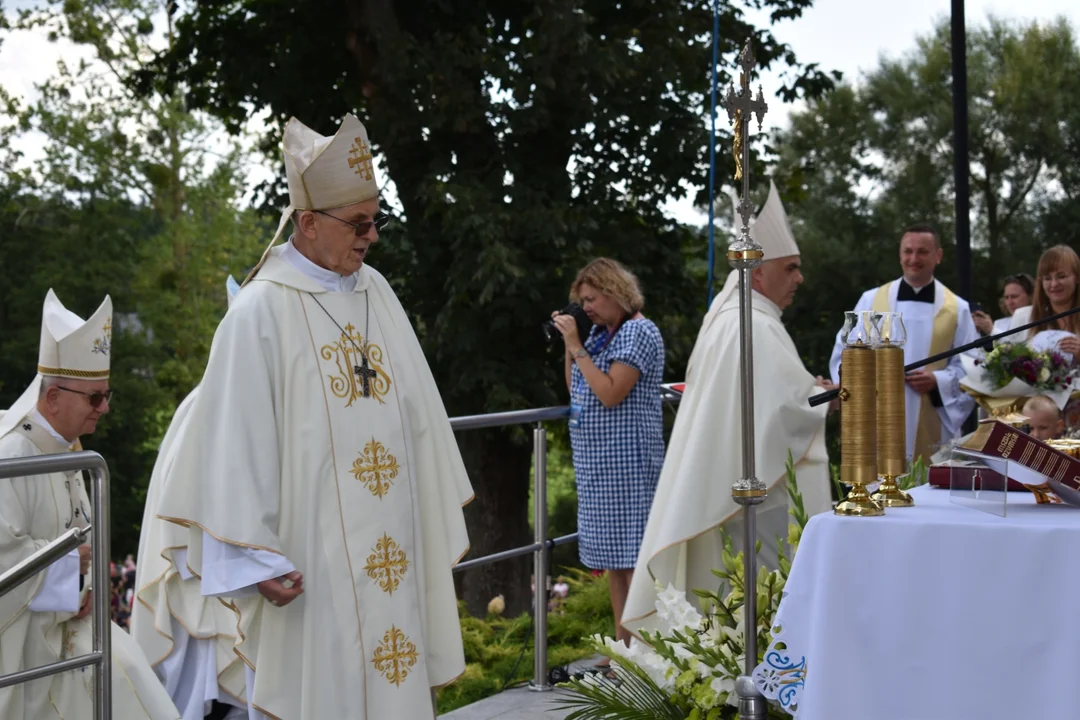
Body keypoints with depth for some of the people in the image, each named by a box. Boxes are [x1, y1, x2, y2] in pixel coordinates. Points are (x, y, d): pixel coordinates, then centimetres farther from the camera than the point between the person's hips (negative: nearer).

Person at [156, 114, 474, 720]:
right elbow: (236, 440, -14)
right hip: (308, 563, -6)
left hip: (388, 551, 6)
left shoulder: (377, 294, 8)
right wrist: (255, 560, -18)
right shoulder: (262, 312, -12)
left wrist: (436, 527, 13)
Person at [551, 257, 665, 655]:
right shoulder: (600, 333, 13)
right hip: (597, 460, 9)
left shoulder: (639, 332, -11)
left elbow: (610, 394, -21)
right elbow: (576, 391, 17)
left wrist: (577, 347, -16)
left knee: (632, 555, -6)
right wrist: (568, 346, 6)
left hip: (626, 461, -9)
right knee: (611, 557, 11)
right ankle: (622, 645, 17)